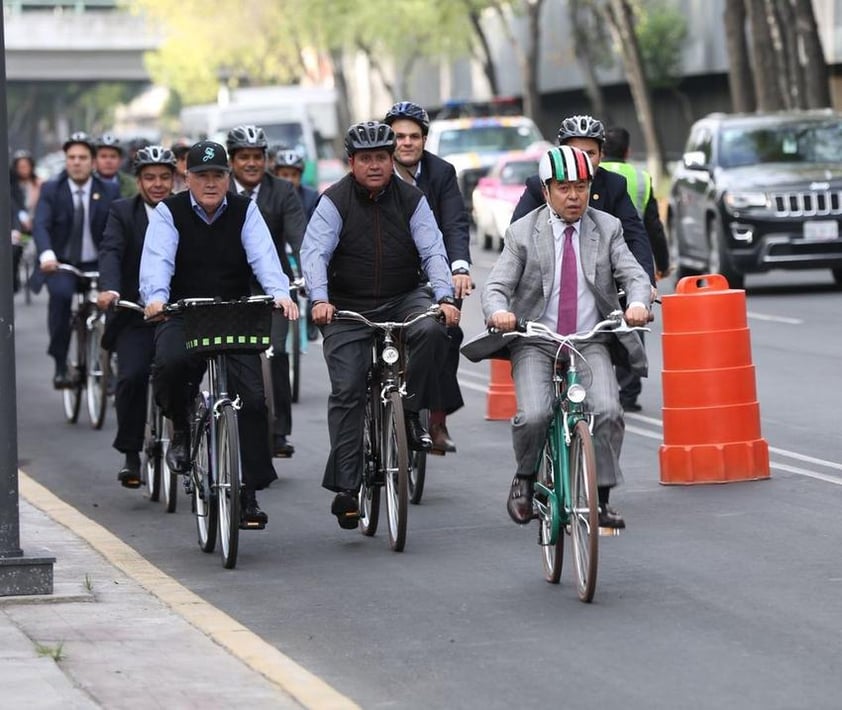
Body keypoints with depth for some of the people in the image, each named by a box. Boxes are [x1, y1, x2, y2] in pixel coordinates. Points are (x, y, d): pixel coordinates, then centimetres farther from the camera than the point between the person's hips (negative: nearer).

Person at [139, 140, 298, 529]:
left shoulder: (245, 211, 4)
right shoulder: (169, 213, 0)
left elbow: (263, 256, -11)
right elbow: (157, 258, -15)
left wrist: (280, 293, -30)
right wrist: (156, 297, -36)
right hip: (182, 316, -2)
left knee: (252, 396, -10)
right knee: (171, 362, -34)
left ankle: (249, 494, -1)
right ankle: (180, 428, -1)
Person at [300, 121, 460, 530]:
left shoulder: (411, 200, 0)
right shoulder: (334, 202, -6)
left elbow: (433, 251, -7)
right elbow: (314, 252, -15)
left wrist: (444, 297, -23)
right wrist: (320, 300, -32)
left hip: (404, 298, 1)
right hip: (348, 307, -1)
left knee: (431, 329, -31)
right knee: (347, 391, -9)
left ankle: (409, 413, -12)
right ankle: (344, 487, -8)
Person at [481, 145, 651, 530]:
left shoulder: (607, 229, 7)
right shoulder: (522, 233, 2)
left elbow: (633, 274, -2)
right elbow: (496, 286, -3)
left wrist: (638, 303, -26)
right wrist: (498, 311, -27)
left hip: (591, 343, 1)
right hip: (535, 343, -1)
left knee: (608, 411, -23)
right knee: (533, 416, -24)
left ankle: (600, 497, -7)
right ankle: (524, 479, 7)